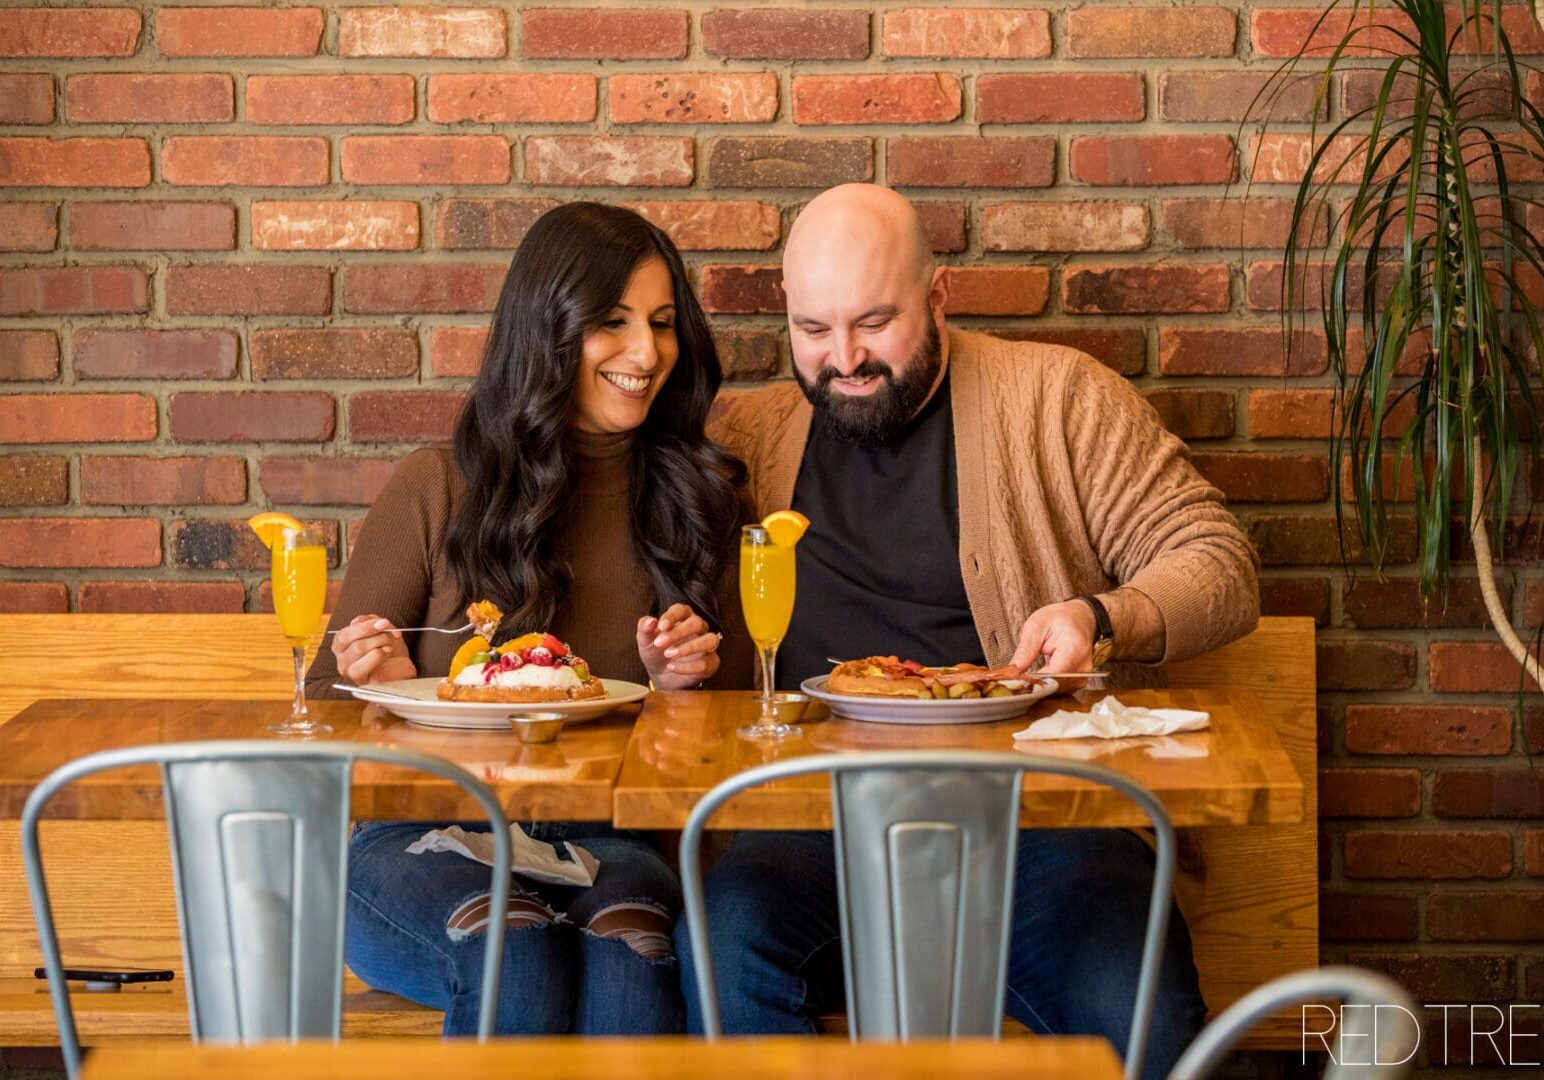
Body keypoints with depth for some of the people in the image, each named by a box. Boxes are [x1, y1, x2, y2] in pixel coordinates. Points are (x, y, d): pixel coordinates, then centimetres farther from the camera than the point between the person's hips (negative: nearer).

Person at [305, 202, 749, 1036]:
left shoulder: (703, 497, 12)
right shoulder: (436, 490, 6)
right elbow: (331, 699, 13)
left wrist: (682, 683, -4)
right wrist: (383, 682, -9)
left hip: (611, 841, 1)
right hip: (427, 839, -1)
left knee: (626, 938, -36)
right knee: (515, 948, -36)